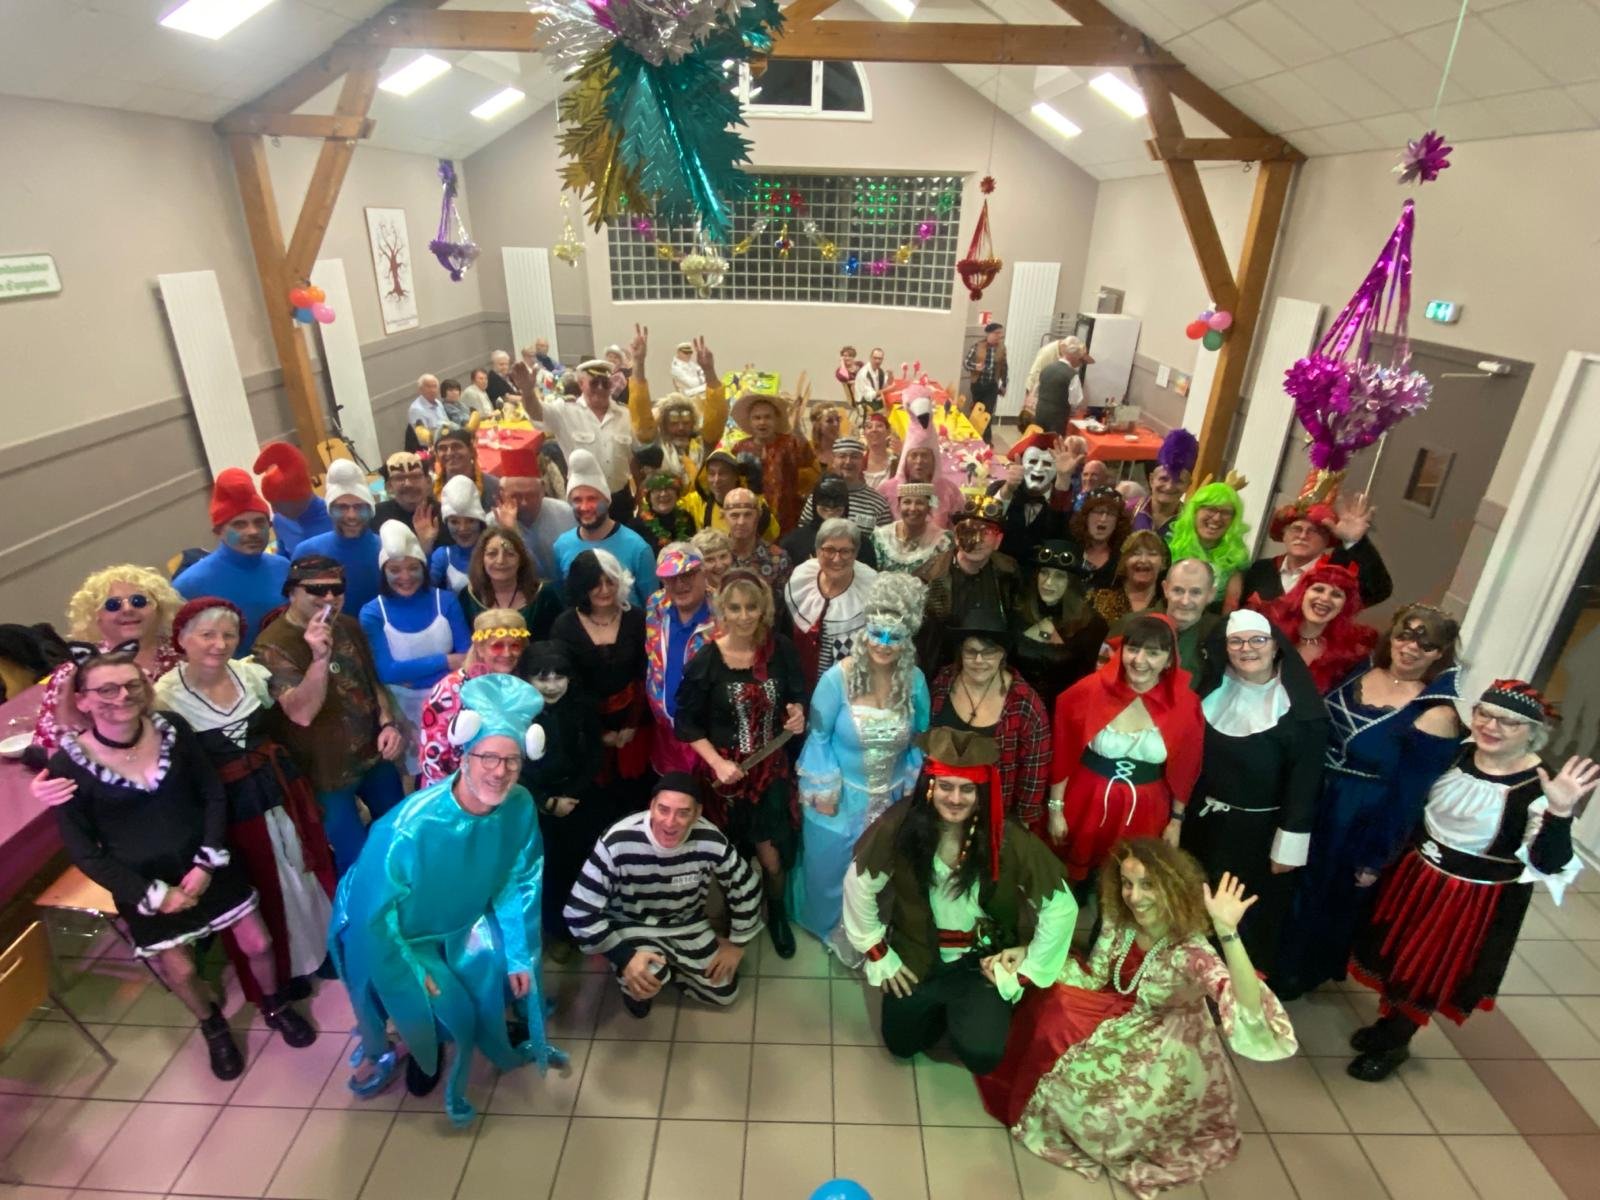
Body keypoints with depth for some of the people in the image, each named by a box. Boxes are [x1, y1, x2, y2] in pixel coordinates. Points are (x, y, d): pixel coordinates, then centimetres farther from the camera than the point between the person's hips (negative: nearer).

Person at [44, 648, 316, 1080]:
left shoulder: (173, 729, -12)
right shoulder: (68, 764, -17)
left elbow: (214, 794, -4)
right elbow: (83, 851, -10)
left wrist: (208, 862, -13)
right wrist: (152, 894, -13)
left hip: (208, 865, 1)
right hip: (144, 885, -1)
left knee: (258, 944, 11)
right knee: (180, 970, 15)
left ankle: (275, 1006, 41)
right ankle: (213, 1027, 47)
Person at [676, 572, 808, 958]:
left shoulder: (781, 649, -9)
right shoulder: (705, 659, -15)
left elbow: (800, 699, 4)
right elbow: (685, 722, -7)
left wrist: (799, 715, -18)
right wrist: (717, 762, -17)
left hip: (772, 769, 2)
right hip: (725, 772, -1)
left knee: (773, 858, 7)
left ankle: (777, 915, 39)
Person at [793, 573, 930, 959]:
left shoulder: (915, 680, -13)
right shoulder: (838, 677, -23)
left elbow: (921, 738, 1)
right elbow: (818, 737, -13)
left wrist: (915, 787, 3)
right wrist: (823, 792, -11)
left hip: (891, 799, 3)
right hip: (841, 796, -2)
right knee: (832, 866, 19)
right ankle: (834, 925, 49)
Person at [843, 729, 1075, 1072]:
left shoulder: (1007, 839, -25)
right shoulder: (899, 825, -24)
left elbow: (1060, 906, -15)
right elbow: (859, 885, -10)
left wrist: (1029, 970, -11)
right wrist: (878, 954, -4)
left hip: (982, 961, -1)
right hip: (916, 956, 2)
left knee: (981, 1054, -18)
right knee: (901, 1044, 12)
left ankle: (964, 1010, 17)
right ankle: (939, 1008, 41)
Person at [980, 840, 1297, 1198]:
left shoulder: (1192, 950, -33)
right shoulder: (1119, 921, -15)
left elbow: (1251, 1014, -49)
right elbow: (1093, 979, -2)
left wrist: (1228, 932, -62)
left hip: (1168, 1055, -6)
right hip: (1125, 1027, 6)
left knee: (1094, 1099, -18)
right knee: (1048, 1009, -9)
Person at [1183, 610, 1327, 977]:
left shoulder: (1301, 707, -16)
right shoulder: (1214, 688, -2)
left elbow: (1305, 781, -14)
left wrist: (1289, 844, -13)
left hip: (1260, 829, -5)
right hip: (1202, 818, 5)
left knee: (1249, 912, 11)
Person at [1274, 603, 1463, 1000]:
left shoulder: (1437, 713, -21)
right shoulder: (1362, 669, -5)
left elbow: (1408, 796, -16)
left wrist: (1377, 859, -11)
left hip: (1359, 825, -5)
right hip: (1310, 802, 5)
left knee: (1328, 901, 18)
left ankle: (1294, 974, 43)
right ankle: (1272, 954, 49)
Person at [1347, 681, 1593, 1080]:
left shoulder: (1539, 788, -22)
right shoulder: (1454, 754, -7)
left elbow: (1548, 864, -26)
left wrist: (1560, 812, -41)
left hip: (1478, 902, -4)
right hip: (1416, 876, 5)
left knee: (1430, 974, 13)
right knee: (1395, 955, 19)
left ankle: (1395, 1044, 37)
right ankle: (1388, 1022, 44)